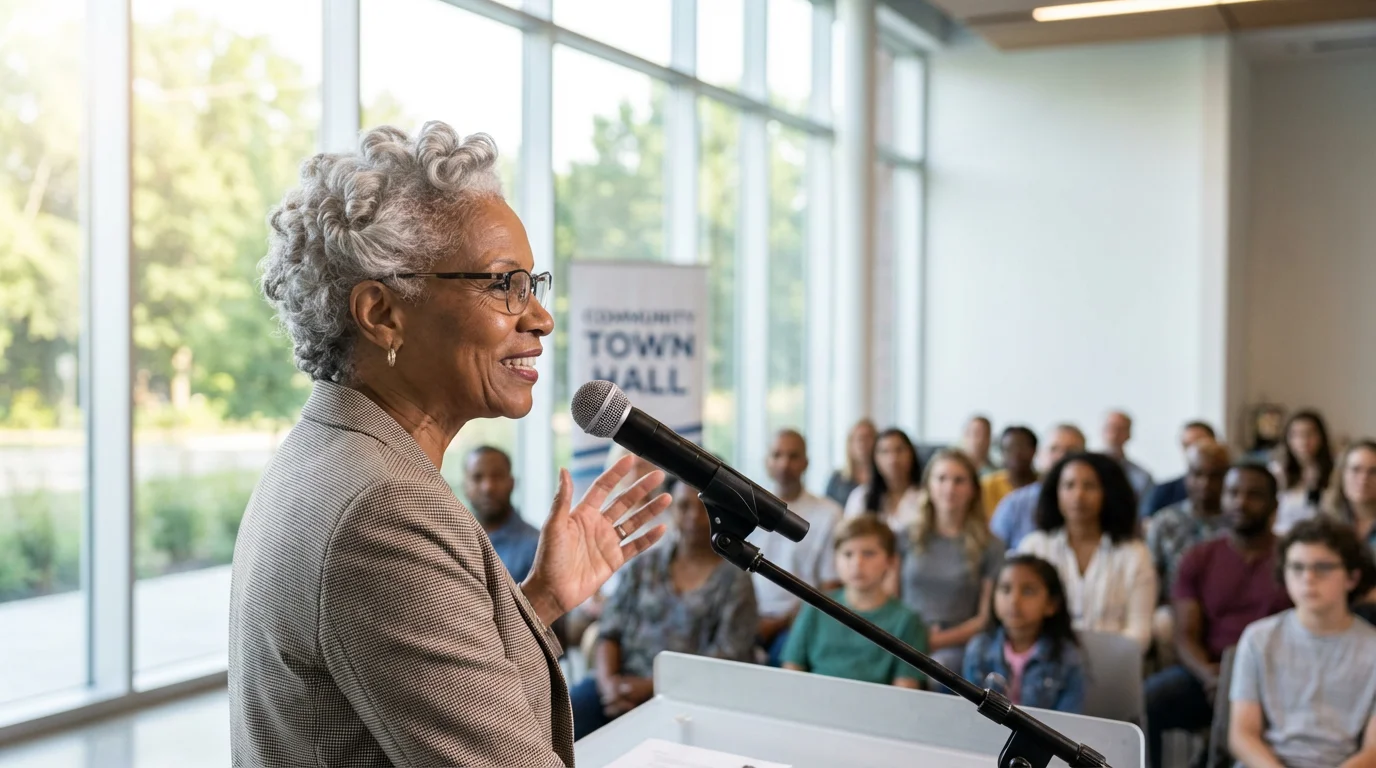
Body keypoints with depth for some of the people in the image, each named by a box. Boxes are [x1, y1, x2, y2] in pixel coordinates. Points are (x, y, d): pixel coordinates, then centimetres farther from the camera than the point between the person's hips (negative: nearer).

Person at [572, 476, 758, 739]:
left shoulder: (735, 580, 4)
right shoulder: (645, 565, 15)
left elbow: (724, 663, -5)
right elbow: (610, 632, 10)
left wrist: (651, 686, -15)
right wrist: (608, 681, -11)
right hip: (623, 682, 4)